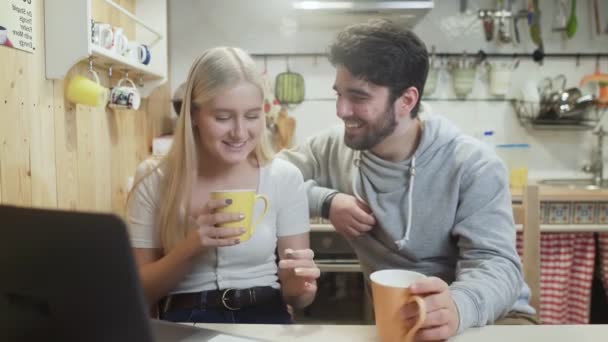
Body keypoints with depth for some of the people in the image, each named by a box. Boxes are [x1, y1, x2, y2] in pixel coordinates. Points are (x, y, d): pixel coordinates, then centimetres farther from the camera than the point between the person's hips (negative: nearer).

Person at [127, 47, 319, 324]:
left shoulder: (285, 178, -4)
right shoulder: (154, 182, -6)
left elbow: (297, 298, 1)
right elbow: (139, 291, -2)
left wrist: (298, 287, -23)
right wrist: (190, 247, -19)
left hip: (265, 319, 3)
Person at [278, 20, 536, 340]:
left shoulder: (474, 166, -15)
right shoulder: (332, 147, -5)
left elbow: (496, 264, -22)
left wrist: (458, 306, -45)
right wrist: (326, 200, -16)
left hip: (488, 314, -2)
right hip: (390, 315, 3)